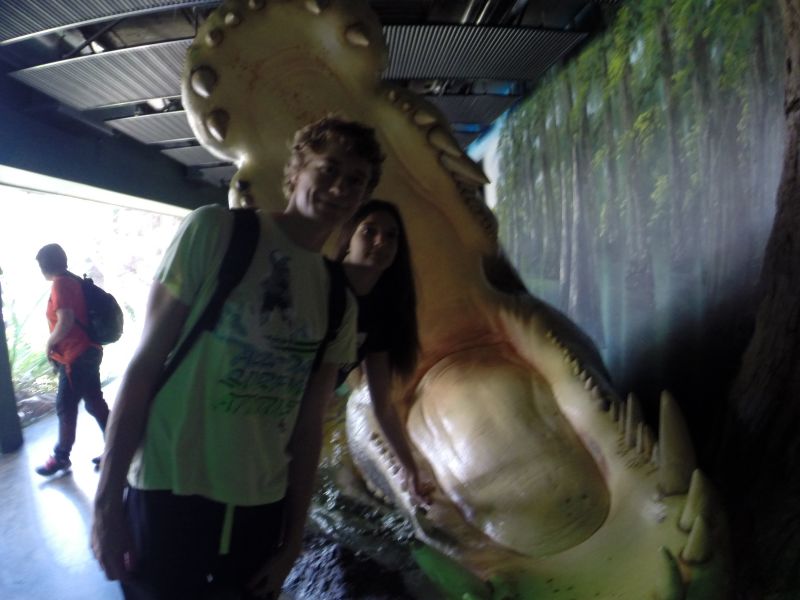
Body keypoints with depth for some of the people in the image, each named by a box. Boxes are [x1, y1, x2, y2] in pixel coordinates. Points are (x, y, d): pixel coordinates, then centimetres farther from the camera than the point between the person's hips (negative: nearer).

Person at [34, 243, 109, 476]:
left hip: (75, 357, -9)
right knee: (94, 403, 12)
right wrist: (56, 344, 21)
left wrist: (49, 344, -8)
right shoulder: (73, 280, 13)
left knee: (65, 406, 3)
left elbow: (65, 322, -24)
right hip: (87, 352, 9)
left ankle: (61, 457, 15)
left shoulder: (60, 284, -14)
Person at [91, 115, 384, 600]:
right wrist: (107, 498, -8)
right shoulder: (216, 230, -10)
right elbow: (146, 363, -9)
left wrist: (293, 538, 6)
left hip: (262, 506, 4)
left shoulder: (340, 304, 2)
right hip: (168, 492, -3)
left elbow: (308, 427, 4)